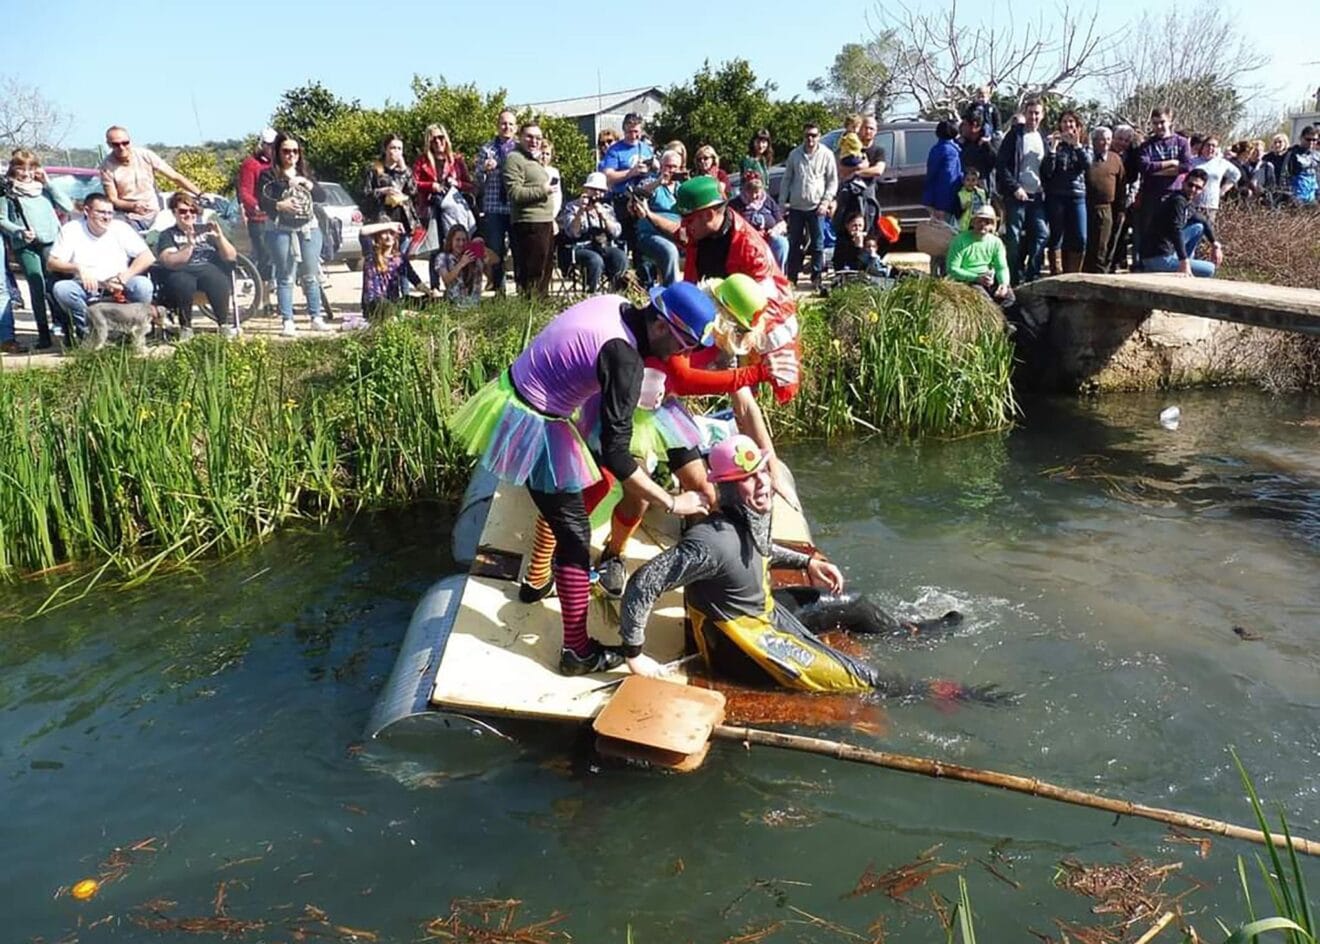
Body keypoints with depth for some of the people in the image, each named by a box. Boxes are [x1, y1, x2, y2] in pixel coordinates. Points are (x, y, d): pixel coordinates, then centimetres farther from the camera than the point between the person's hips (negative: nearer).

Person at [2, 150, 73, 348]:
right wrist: (20, 232, -11)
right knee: (37, 287, -7)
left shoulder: (44, 189, 18)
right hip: (25, 246, -1)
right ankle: (43, 334, -7)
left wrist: (48, 183, 6)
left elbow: (68, 207, 7)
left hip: (50, 242, 1)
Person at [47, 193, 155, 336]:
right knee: (60, 289, -31)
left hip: (117, 290, 0)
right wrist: (78, 268, -20)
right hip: (86, 289, 0)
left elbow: (148, 257, -4)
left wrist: (124, 277, -18)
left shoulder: (121, 228, 4)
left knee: (143, 285, -31)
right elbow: (51, 263, 0)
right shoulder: (71, 229, 4)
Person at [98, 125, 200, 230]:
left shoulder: (145, 155, -3)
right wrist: (132, 206, -26)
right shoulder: (107, 167, -7)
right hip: (130, 219, -2)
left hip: (155, 214, 2)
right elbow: (112, 200, -6)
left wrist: (200, 194, -12)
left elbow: (175, 177, -2)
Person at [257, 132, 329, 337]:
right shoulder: (269, 174, 2)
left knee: (311, 275, 6)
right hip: (281, 231, -4)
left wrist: (307, 183, -9)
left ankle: (316, 318, 14)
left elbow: (322, 195, 7)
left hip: (309, 228, 4)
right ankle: (287, 321, -1)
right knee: (285, 277, -3)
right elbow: (262, 202, -9)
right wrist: (279, 205, -27)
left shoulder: (305, 173, 16)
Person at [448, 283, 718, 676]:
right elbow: (616, 454, -28)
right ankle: (577, 651, 10)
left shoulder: (617, 305, -3)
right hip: (530, 426, -9)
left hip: (519, 397, 9)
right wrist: (672, 503, -20)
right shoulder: (623, 358, -29)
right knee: (576, 535, -1)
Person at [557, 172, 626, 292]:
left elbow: (616, 233, 1)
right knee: (595, 260, -37)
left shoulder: (607, 209, 18)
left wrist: (603, 215, -13)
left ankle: (614, 294, -15)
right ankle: (591, 295, -23)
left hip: (604, 247, 4)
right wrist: (581, 211, -23)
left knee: (621, 257, -29)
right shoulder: (572, 207, 6)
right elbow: (572, 232, -11)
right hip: (580, 248, -4)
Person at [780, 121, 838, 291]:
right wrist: (782, 201, 6)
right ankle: (791, 277, 13)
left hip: (816, 207, -2)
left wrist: (826, 201, -8)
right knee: (794, 243, 6)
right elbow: (787, 179, 12)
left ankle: (816, 278, 6)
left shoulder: (826, 155, 0)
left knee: (817, 244, 0)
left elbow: (833, 181, 2)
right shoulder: (794, 154, 7)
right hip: (796, 206, 2)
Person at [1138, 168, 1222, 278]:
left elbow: (1205, 222, 30)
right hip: (1158, 258, -9)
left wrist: (1215, 244, 22)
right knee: (1209, 269, -2)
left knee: (1199, 227, 18)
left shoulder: (1188, 204, 13)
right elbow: (1176, 231, -29)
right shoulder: (1178, 201, -15)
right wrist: (1184, 262, -36)